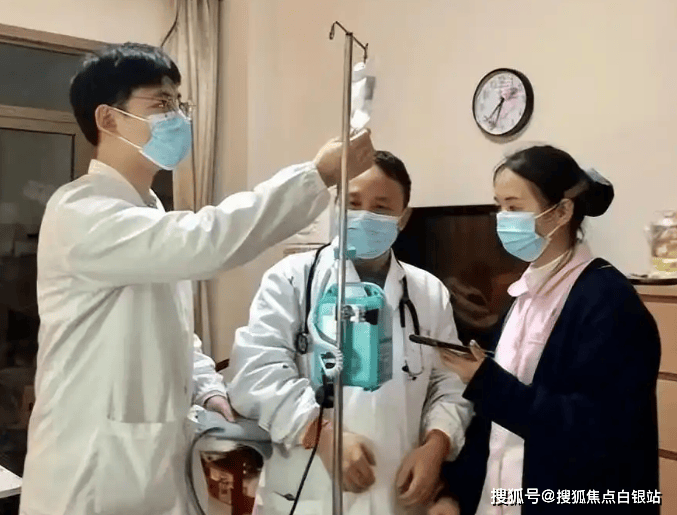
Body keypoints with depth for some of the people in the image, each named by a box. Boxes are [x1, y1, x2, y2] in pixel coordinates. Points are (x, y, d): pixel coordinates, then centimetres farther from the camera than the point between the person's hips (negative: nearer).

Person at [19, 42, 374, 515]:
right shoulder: (81, 212, -18)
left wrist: (209, 388, 1)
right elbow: (202, 242, -33)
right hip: (93, 470, -8)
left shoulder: (150, 217, 12)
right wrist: (319, 175, -28)